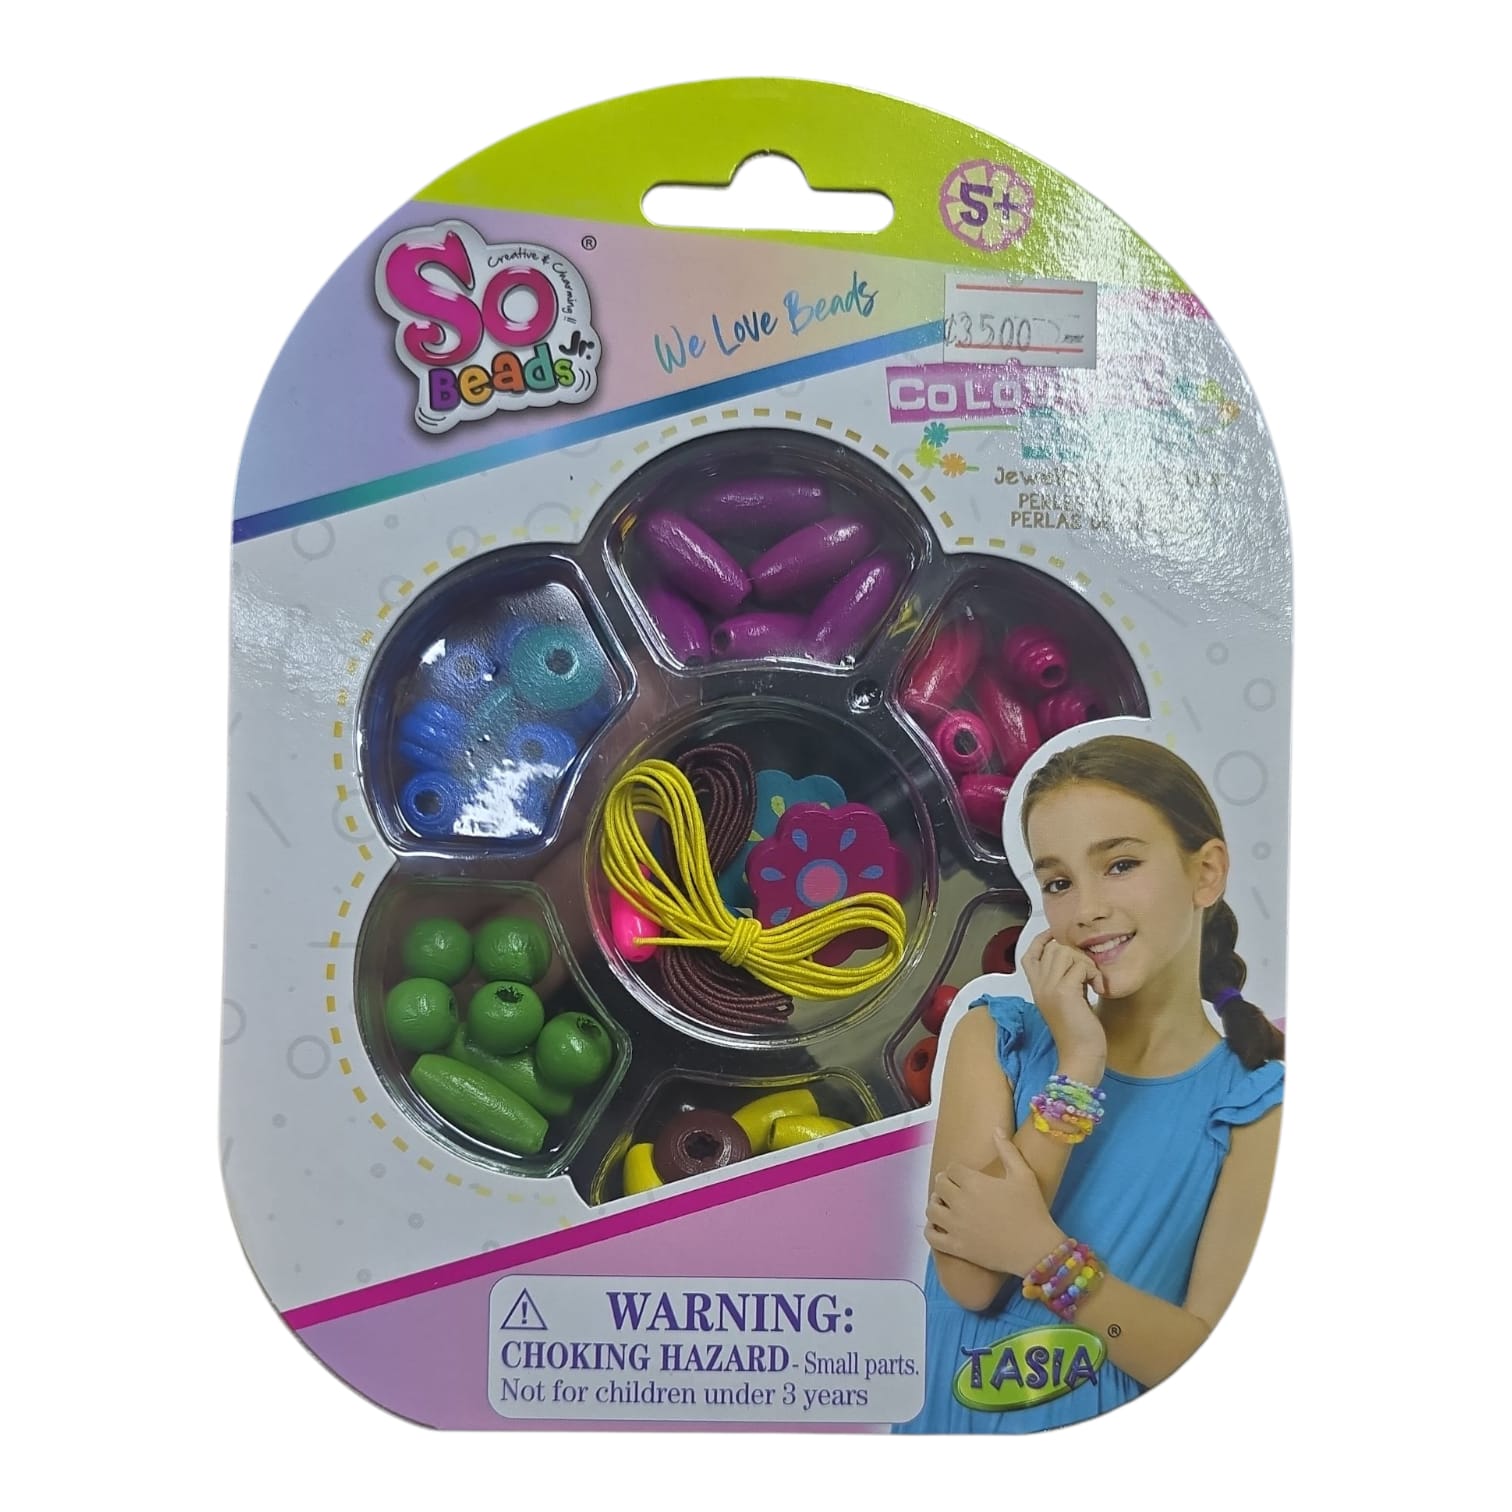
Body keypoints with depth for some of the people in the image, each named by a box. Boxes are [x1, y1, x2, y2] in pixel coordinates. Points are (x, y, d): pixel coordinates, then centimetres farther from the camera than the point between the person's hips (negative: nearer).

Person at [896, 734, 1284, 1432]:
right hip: (952, 1418, 2)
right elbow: (967, 1280, -11)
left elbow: (1212, 1366, -7)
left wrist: (1043, 1253, -19)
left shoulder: (1257, 1106, -4)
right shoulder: (994, 1039, -2)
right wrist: (1078, 1068, -15)